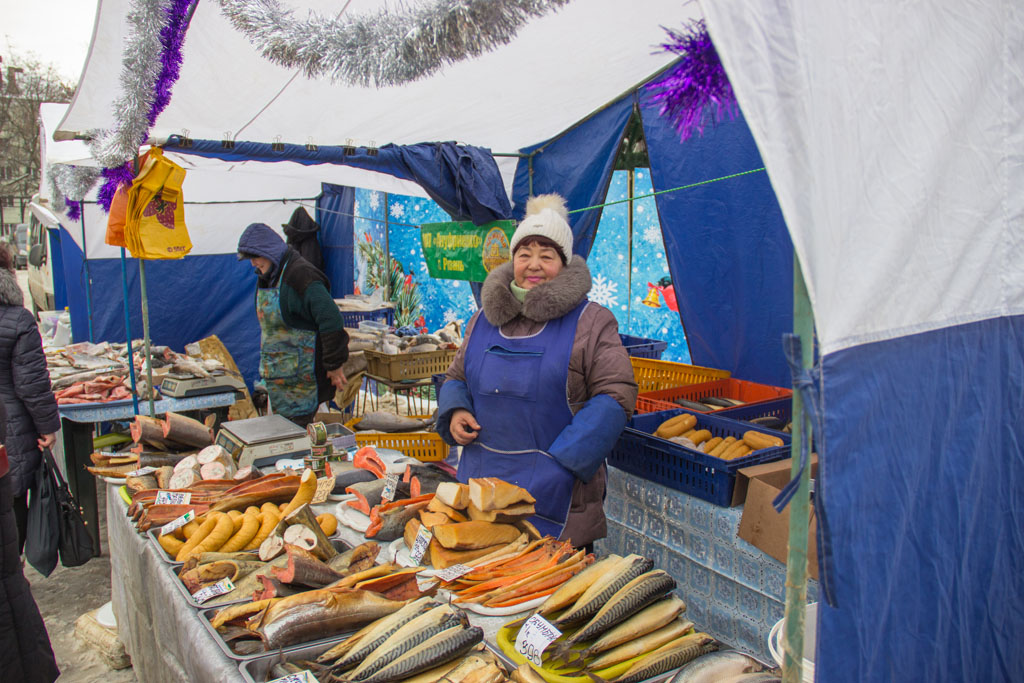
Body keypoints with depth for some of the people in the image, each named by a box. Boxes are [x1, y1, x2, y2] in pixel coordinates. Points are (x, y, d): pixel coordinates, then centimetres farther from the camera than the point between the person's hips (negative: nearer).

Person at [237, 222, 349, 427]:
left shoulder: (300, 275, -18)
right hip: (277, 375, 9)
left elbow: (331, 321, -23)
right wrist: (266, 362, 24)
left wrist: (334, 365, -19)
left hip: (302, 376, -9)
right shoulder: (267, 278, 12)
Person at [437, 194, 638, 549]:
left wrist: (563, 462, -17)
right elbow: (456, 377, 21)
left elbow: (616, 394, -10)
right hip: (480, 483, 4)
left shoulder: (591, 322, -5)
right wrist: (455, 413, -2)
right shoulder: (484, 319, 10)